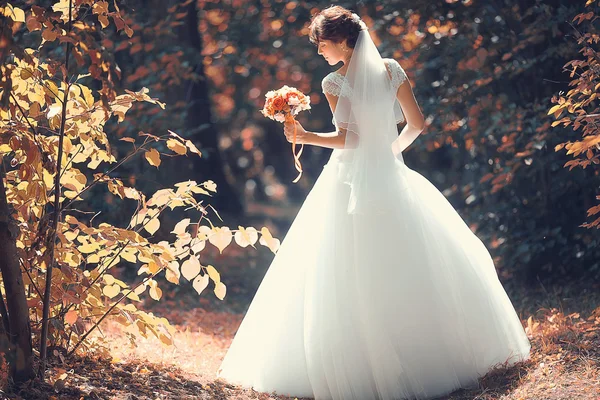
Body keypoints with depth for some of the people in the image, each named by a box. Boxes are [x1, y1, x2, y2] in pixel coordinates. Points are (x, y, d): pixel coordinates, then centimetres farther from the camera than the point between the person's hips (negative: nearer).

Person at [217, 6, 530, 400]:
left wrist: (307, 137, -11)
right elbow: (417, 124, 6)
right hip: (390, 177, 4)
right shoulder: (392, 70, 3)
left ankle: (360, 359, 0)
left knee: (351, 275, 0)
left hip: (352, 183, -4)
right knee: (413, 264, 12)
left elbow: (349, 137, -15)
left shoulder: (335, 83, -9)